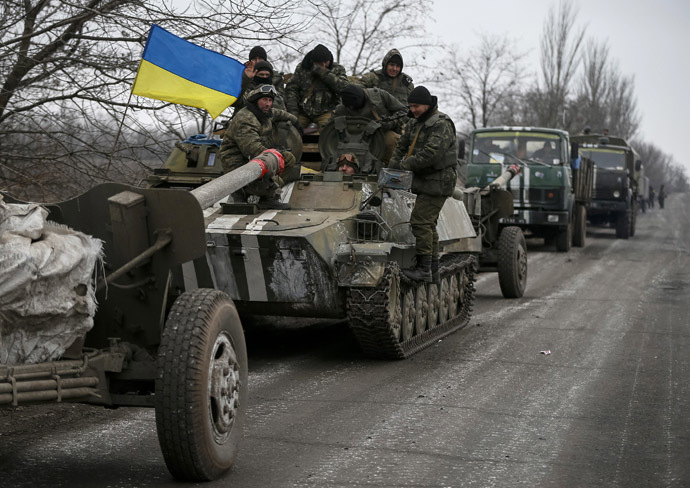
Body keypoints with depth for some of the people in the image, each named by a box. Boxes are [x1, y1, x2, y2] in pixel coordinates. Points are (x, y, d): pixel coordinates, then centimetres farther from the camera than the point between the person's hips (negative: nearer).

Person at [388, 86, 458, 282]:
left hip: (437, 183, -9)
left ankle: (424, 269, -12)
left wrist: (405, 165, -24)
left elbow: (431, 153, -28)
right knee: (428, 224, 12)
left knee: (420, 221, -16)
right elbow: (402, 145, 16)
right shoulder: (414, 123, 12)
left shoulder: (442, 125, -17)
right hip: (424, 181, 10)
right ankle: (433, 271, 18)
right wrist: (393, 164, -1)